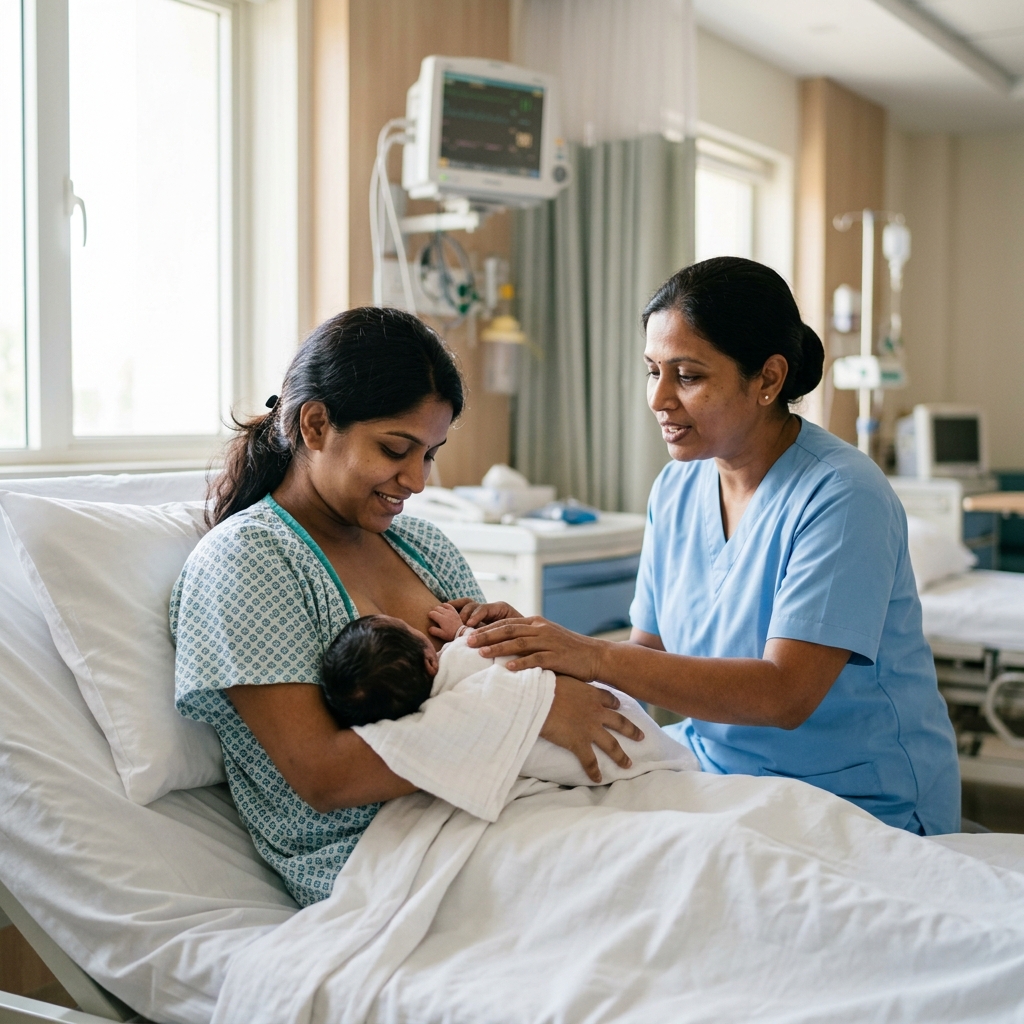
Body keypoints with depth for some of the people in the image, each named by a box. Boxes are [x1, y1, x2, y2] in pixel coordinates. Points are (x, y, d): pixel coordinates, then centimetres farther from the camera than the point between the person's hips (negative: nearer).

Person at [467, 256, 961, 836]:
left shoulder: (841, 495, -19)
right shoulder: (676, 490, 4)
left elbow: (785, 694, -26)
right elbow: (654, 650, 5)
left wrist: (598, 657, -32)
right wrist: (539, 643, -13)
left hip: (860, 808, -6)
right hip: (714, 766, 7)